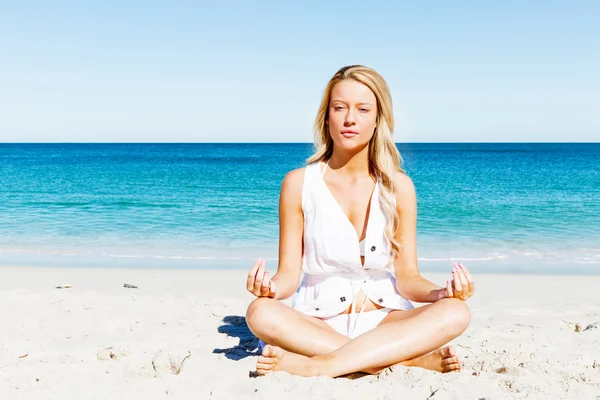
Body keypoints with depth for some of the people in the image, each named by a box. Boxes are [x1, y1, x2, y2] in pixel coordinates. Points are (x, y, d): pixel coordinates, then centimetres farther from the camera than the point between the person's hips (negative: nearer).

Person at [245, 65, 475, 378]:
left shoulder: (398, 187, 0)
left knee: (455, 313, -26)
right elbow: (289, 273, -3)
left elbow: (407, 278, 0)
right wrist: (271, 287, -26)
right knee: (261, 313, -32)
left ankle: (315, 365, -30)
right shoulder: (298, 184, -2)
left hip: (384, 321, 1)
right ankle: (412, 359, -28)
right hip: (316, 323, 0)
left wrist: (440, 292, -21)